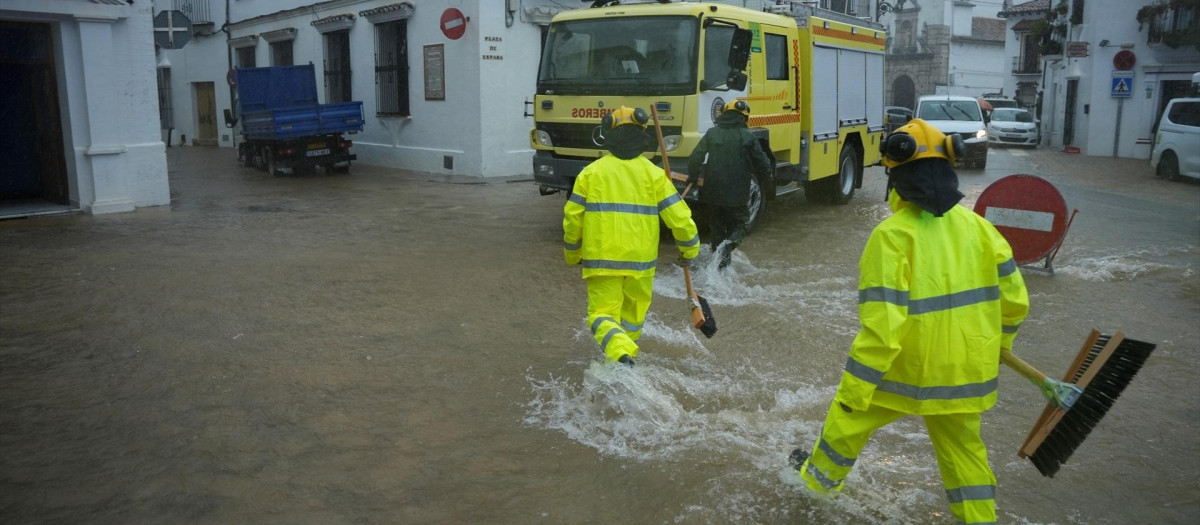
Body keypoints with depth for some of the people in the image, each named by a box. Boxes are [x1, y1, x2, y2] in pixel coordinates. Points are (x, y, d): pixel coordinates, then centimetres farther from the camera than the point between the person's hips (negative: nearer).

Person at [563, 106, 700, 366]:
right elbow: (678, 216, -4)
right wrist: (689, 249, 13)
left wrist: (572, 254, 17)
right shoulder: (653, 174, -1)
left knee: (602, 313, 3)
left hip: (601, 259, -1)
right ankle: (625, 351, 36)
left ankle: (621, 353, -22)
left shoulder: (591, 172, 0)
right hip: (641, 259, 1)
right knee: (634, 312, 22)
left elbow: (573, 216, 1)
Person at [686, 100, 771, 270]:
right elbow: (763, 165, -3)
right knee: (738, 223, 11)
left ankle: (718, 259, 17)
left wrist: (692, 177, 15)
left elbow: (695, 158, -1)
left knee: (716, 226, 17)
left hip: (712, 192, 2)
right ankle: (729, 244, -19)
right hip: (737, 193, -2)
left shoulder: (711, 133, 1)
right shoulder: (747, 137, -6)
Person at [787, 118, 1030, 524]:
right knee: (963, 446, 23)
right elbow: (1014, 300, 4)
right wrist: (995, 345, 23)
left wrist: (853, 390, -16)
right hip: (965, 370, 5)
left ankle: (821, 477, 42)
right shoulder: (977, 226, -2)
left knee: (849, 417, 20)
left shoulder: (892, 235, -21)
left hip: (906, 371, -4)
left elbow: (881, 327, -25)